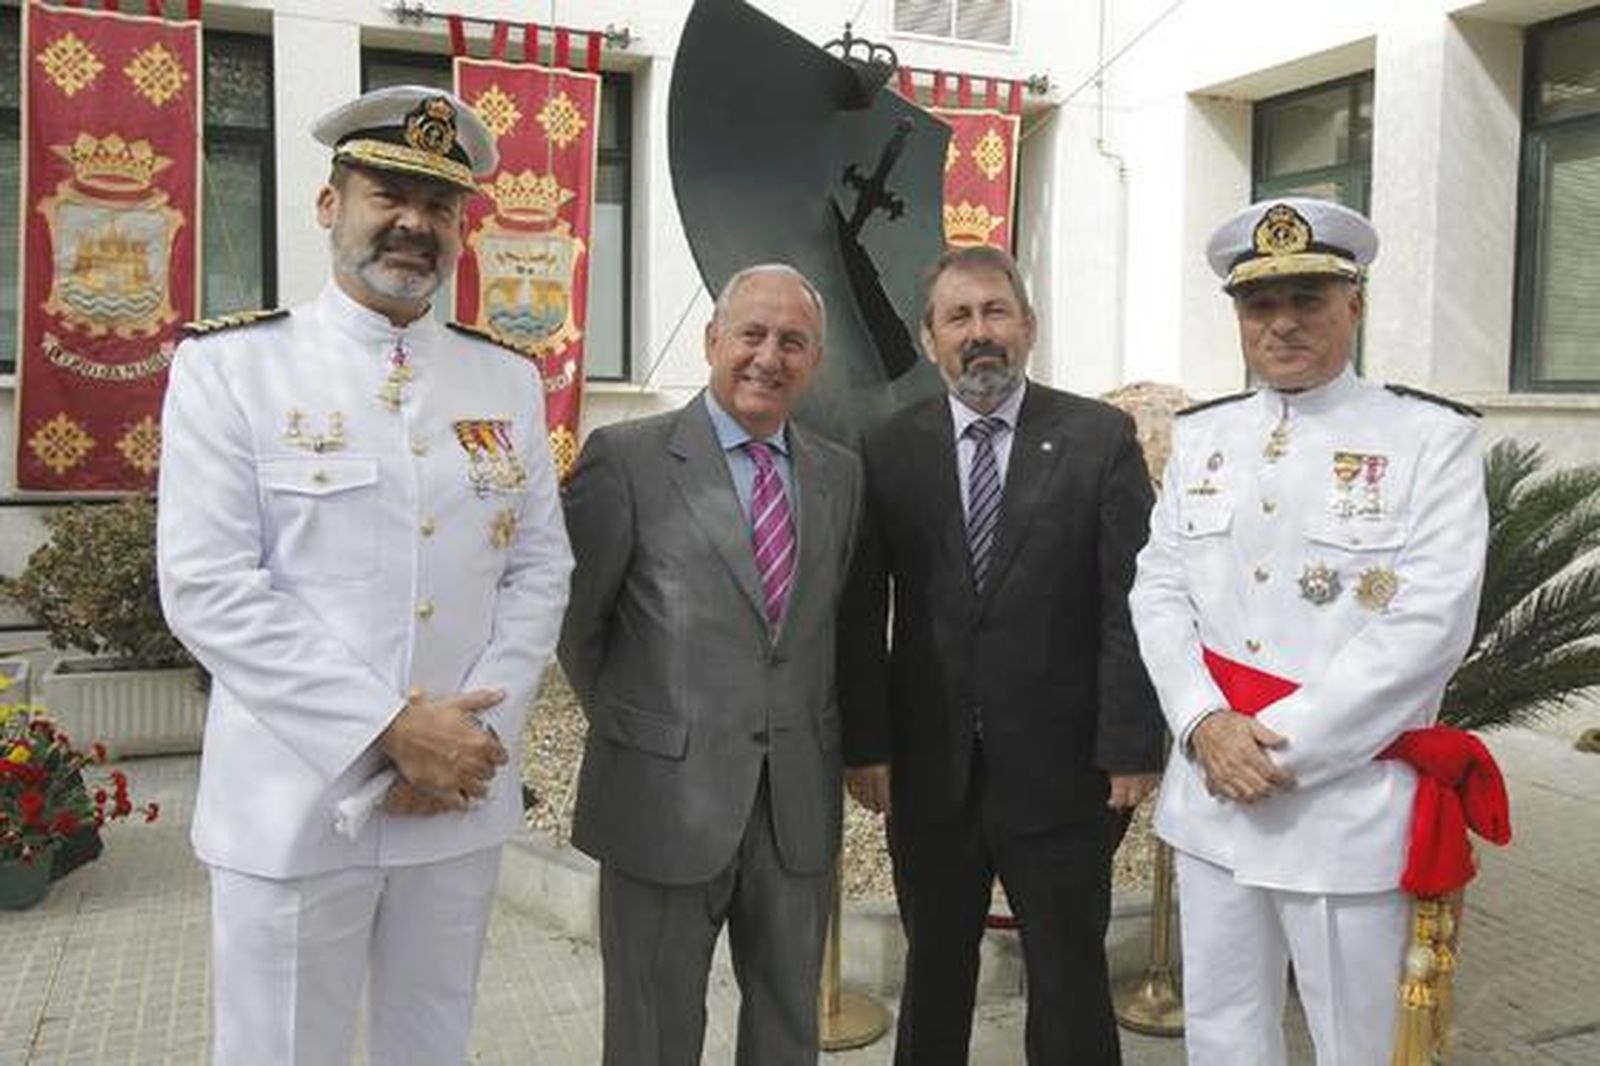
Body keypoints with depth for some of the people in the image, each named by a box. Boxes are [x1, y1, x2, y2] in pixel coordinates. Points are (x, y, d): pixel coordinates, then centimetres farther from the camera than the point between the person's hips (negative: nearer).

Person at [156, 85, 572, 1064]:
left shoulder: (510, 380, 7)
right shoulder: (230, 366, -4)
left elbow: (541, 570, 6)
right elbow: (208, 589, -11)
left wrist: (473, 730, -9)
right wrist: (392, 729, -16)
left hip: (464, 797, 4)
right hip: (294, 802, -3)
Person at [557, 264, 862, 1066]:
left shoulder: (840, 474, 6)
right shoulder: (625, 457, -8)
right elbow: (574, 617, -2)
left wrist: (815, 738, 11)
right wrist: (629, 728, 4)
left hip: (800, 802, 4)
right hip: (667, 795, -4)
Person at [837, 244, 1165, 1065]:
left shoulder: (1101, 436, -2)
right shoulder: (889, 450, 1)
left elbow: (1131, 600, -5)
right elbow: (861, 612, 0)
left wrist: (1132, 744, -9)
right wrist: (865, 743, -4)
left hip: (1060, 768, -1)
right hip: (927, 769, 2)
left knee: (1070, 980, 12)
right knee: (933, 974, 18)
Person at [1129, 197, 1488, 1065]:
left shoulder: (1431, 439, -6)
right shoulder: (1199, 437, 9)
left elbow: (1428, 626, -15)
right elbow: (1158, 591, 5)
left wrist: (1279, 743, -17)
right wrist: (1205, 724, -12)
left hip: (1349, 806, -4)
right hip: (1210, 796, 4)